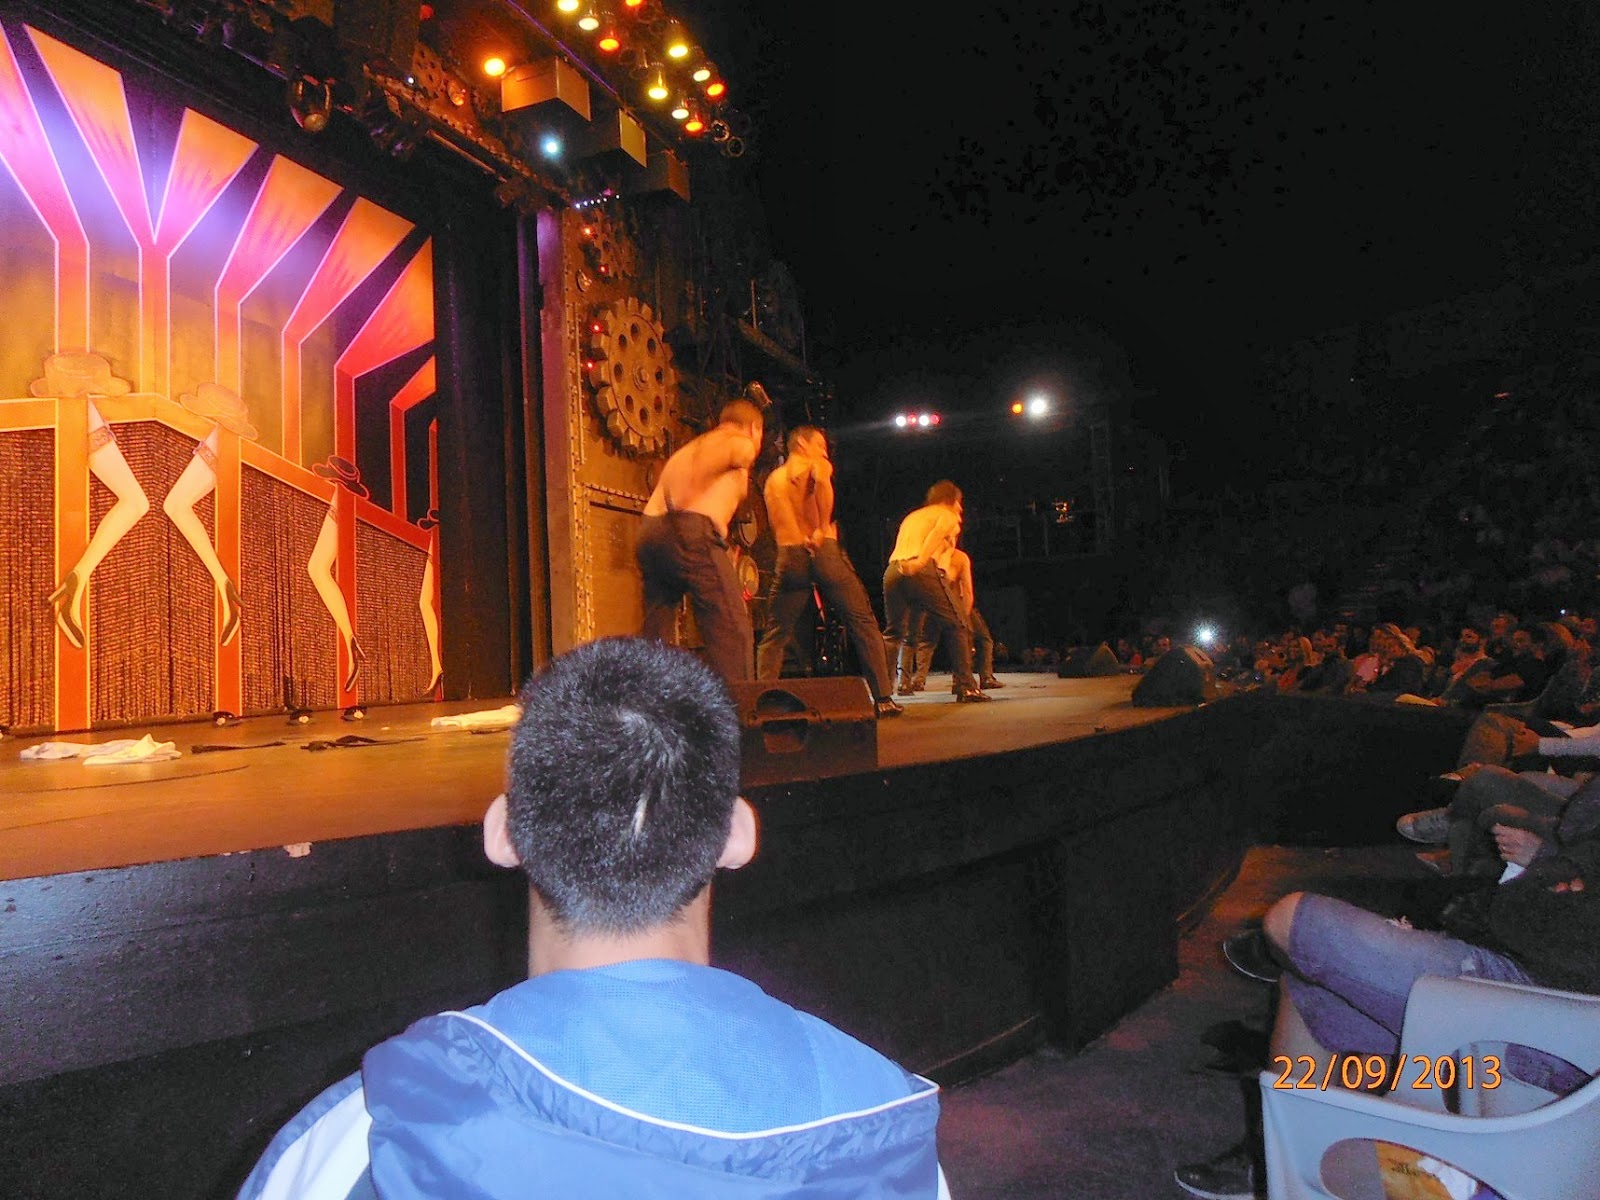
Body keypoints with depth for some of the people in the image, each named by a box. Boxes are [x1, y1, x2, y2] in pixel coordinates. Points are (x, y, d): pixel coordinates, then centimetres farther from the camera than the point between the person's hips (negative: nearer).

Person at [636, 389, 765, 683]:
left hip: (648, 532, 8)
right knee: (731, 627, -10)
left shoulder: (690, 447, 33)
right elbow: (714, 456, -2)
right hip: (690, 531, -8)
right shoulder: (741, 444, 11)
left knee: (654, 635, 11)